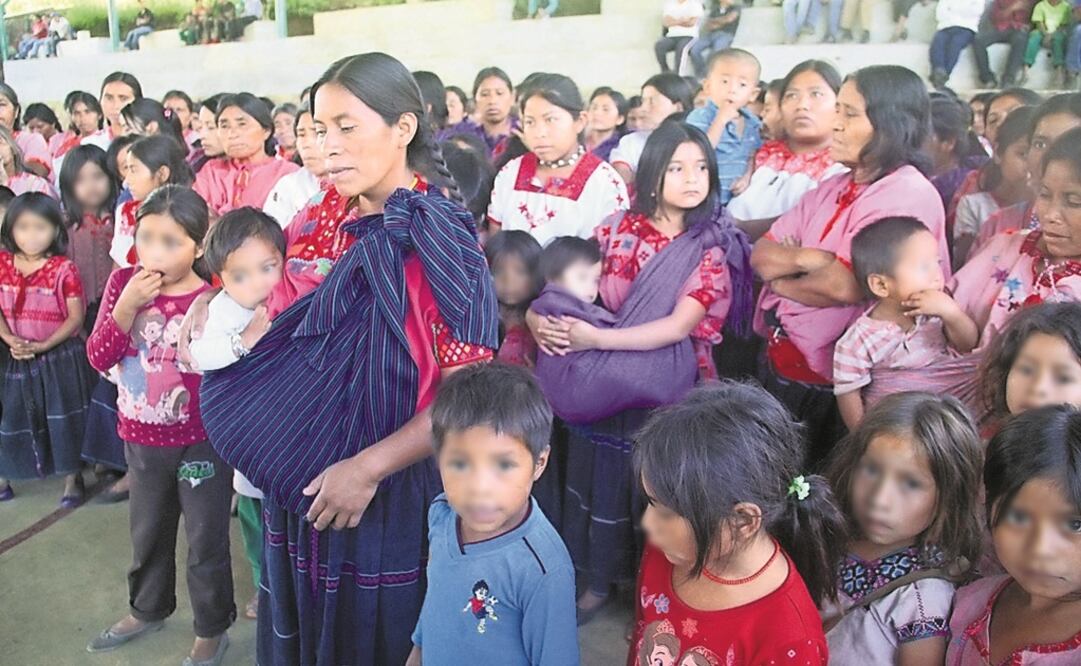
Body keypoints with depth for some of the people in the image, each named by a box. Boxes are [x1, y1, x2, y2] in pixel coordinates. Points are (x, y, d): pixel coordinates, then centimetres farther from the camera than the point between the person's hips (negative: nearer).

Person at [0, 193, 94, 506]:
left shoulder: (64, 269, -12)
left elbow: (75, 318, -11)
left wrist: (43, 345, -18)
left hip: (61, 356, -4)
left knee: (64, 418, 2)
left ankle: (72, 477, 15)